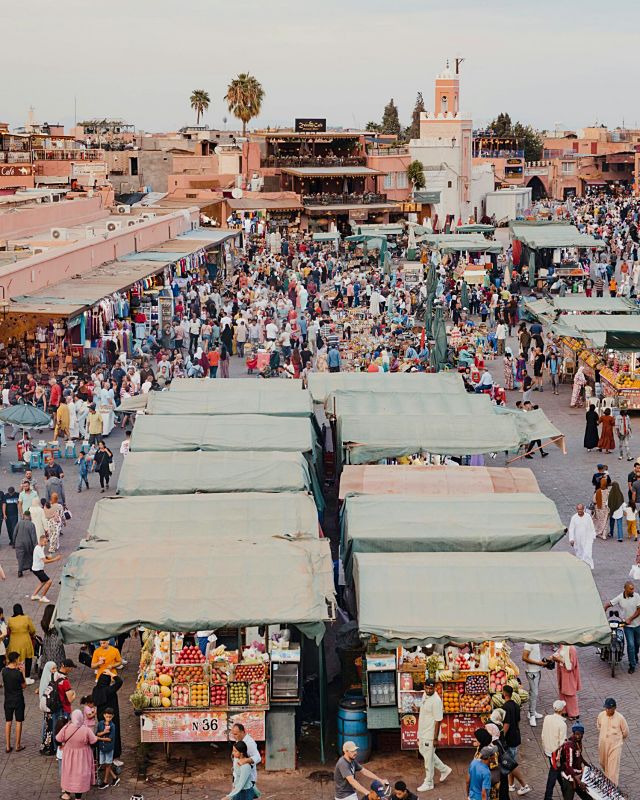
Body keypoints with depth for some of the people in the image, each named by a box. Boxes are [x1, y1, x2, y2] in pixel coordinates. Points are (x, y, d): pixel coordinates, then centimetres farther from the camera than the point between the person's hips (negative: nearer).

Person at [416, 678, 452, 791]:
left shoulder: (436, 701, -24)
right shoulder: (425, 695, 4)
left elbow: (438, 721, -22)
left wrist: (435, 738, -20)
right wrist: (419, 733, 21)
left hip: (430, 734, -9)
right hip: (423, 732, 9)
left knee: (428, 758, 1)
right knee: (423, 751, 22)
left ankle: (428, 783, 15)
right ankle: (444, 770, 36)